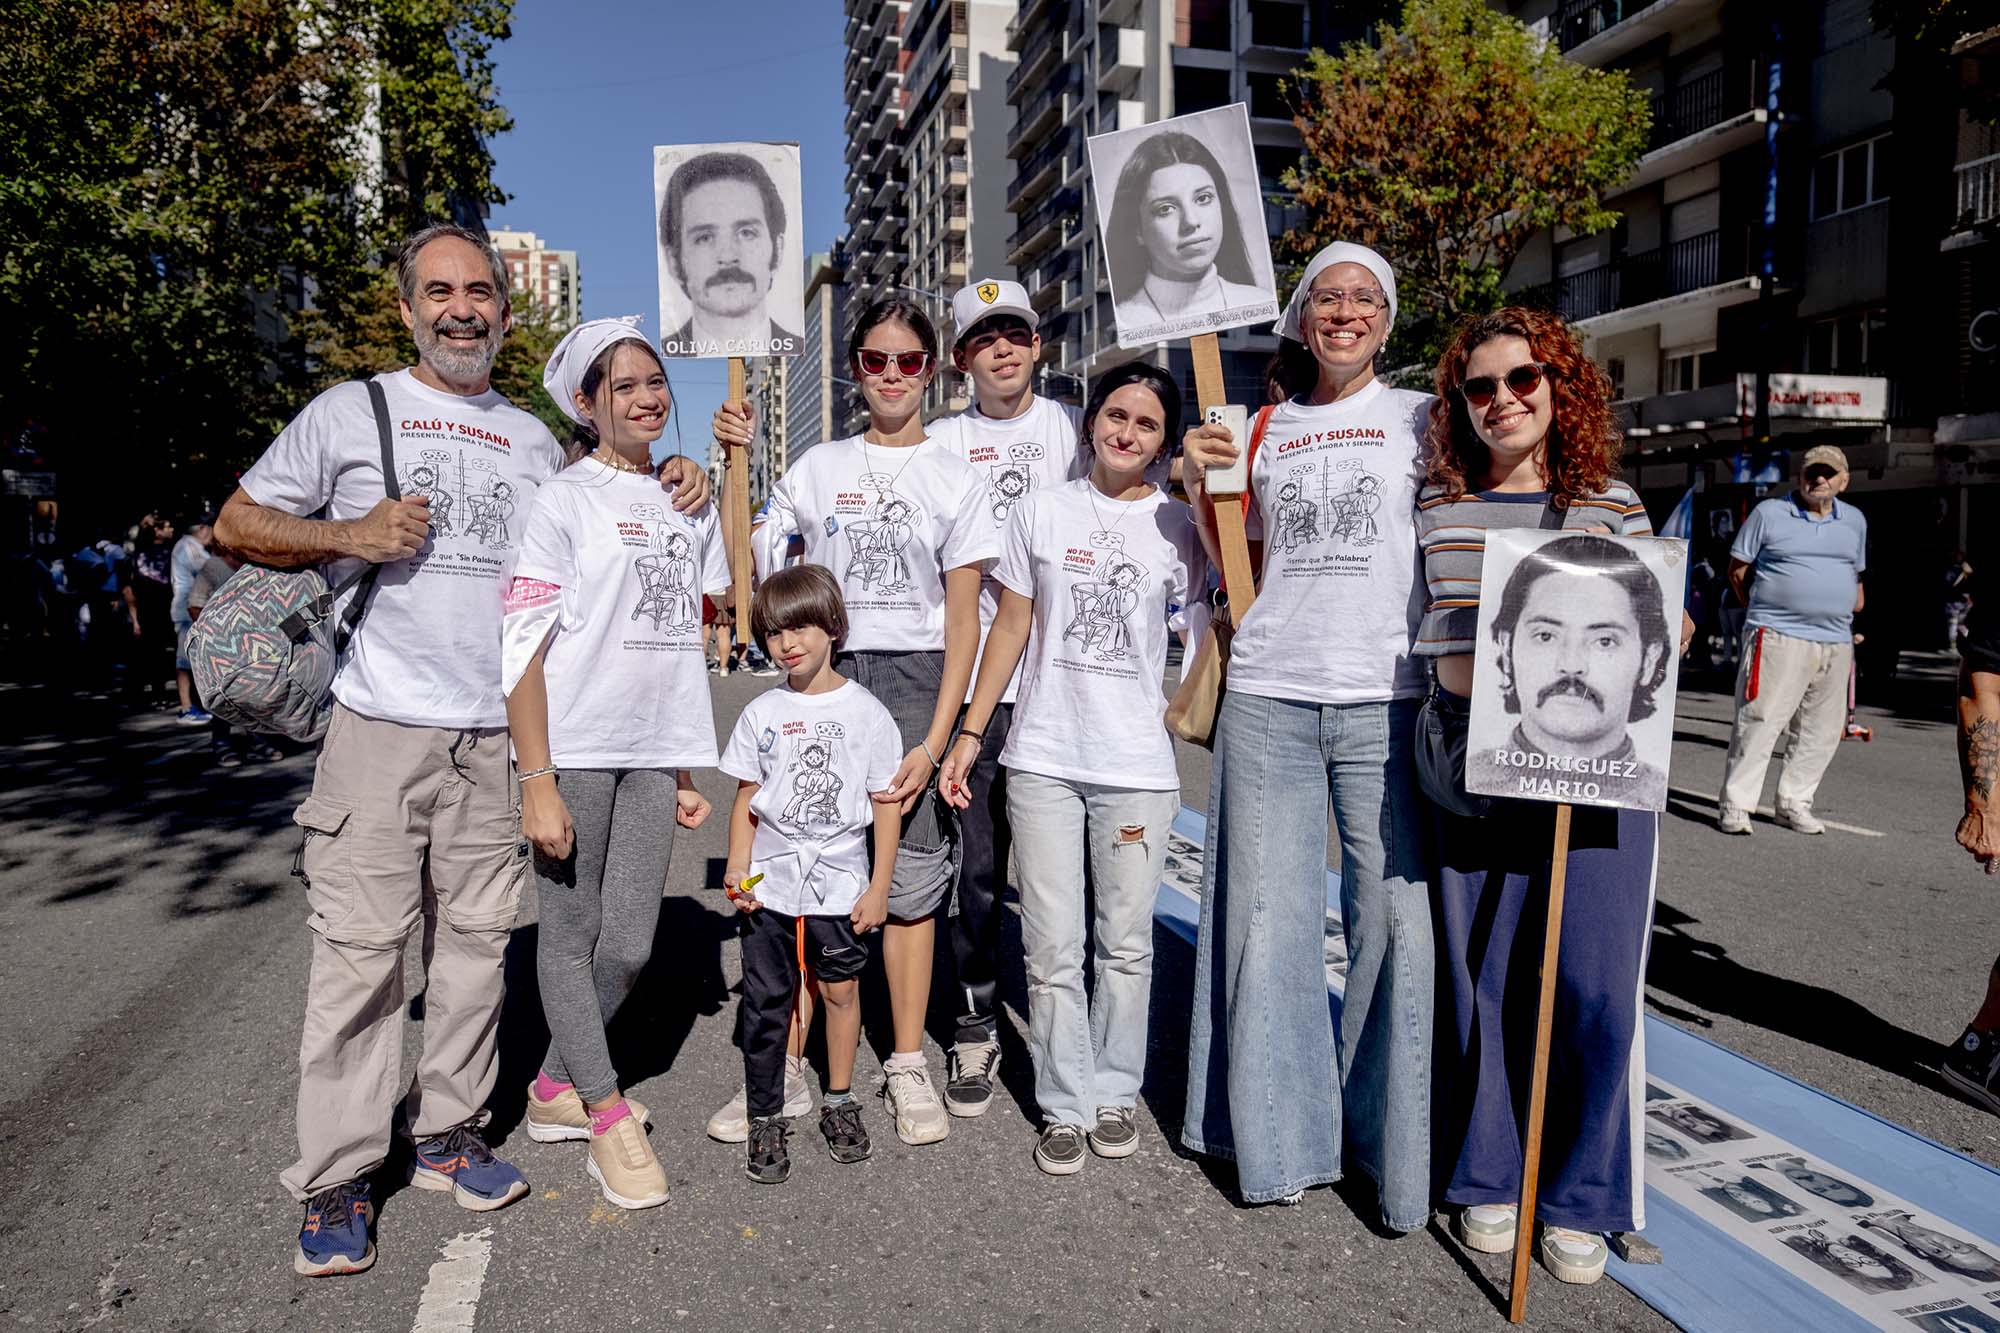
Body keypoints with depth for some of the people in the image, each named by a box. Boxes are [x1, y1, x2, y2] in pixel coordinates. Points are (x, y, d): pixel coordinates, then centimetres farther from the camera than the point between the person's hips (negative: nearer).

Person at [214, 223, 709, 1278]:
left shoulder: (533, 438, 16)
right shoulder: (350, 411, 5)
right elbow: (237, 522, 7)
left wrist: (667, 486, 10)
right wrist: (351, 535, -10)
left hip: (499, 730, 4)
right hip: (382, 722, -4)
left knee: (476, 937, 8)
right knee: (361, 945, -3)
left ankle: (446, 1134, 23)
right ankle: (336, 1179, 9)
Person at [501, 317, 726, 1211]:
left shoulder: (687, 505, 14)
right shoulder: (562, 500, -3)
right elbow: (522, 648, -8)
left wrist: (686, 768, 15)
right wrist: (537, 783, -14)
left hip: (654, 752, 5)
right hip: (574, 750, -5)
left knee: (628, 947, 5)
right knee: (571, 937, 4)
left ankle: (555, 1089, 26)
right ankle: (607, 1116, 16)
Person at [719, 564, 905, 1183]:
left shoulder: (866, 712, -4)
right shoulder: (761, 713, 3)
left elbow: (885, 805, -1)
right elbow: (747, 799, 8)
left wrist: (879, 888, -3)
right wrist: (737, 869, -4)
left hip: (841, 883, -1)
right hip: (770, 886, 2)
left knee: (840, 990, 9)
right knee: (767, 1001, 4)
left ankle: (840, 1102, 28)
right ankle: (766, 1119, 18)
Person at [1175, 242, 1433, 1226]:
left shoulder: (1418, 418, 10)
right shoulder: (1262, 429, 17)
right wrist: (1197, 484, 6)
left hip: (1385, 700, -2)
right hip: (1268, 697, 2)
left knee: (1398, 915, -3)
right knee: (1268, 916, 4)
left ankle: (1391, 1137, 16)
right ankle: (1279, 1135, 20)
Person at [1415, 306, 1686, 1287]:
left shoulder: (1612, 503, 7)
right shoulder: (1437, 504, 7)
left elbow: (1657, 632, 10)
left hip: (1597, 761, 0)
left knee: (1593, 987, -1)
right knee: (1481, 980, 6)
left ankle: (1580, 1200, 19)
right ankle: (1487, 1180, 25)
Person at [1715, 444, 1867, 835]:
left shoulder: (1855, 521, 16)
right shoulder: (1769, 513, 2)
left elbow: (1855, 575, 28)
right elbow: (1737, 570, 6)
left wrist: (1848, 610, 15)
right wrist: (1765, 610, 5)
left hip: (1835, 643, 6)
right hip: (1779, 638, -5)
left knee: (1821, 731, 8)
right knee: (1759, 721, -9)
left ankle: (1794, 803, 20)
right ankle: (1735, 805, -4)